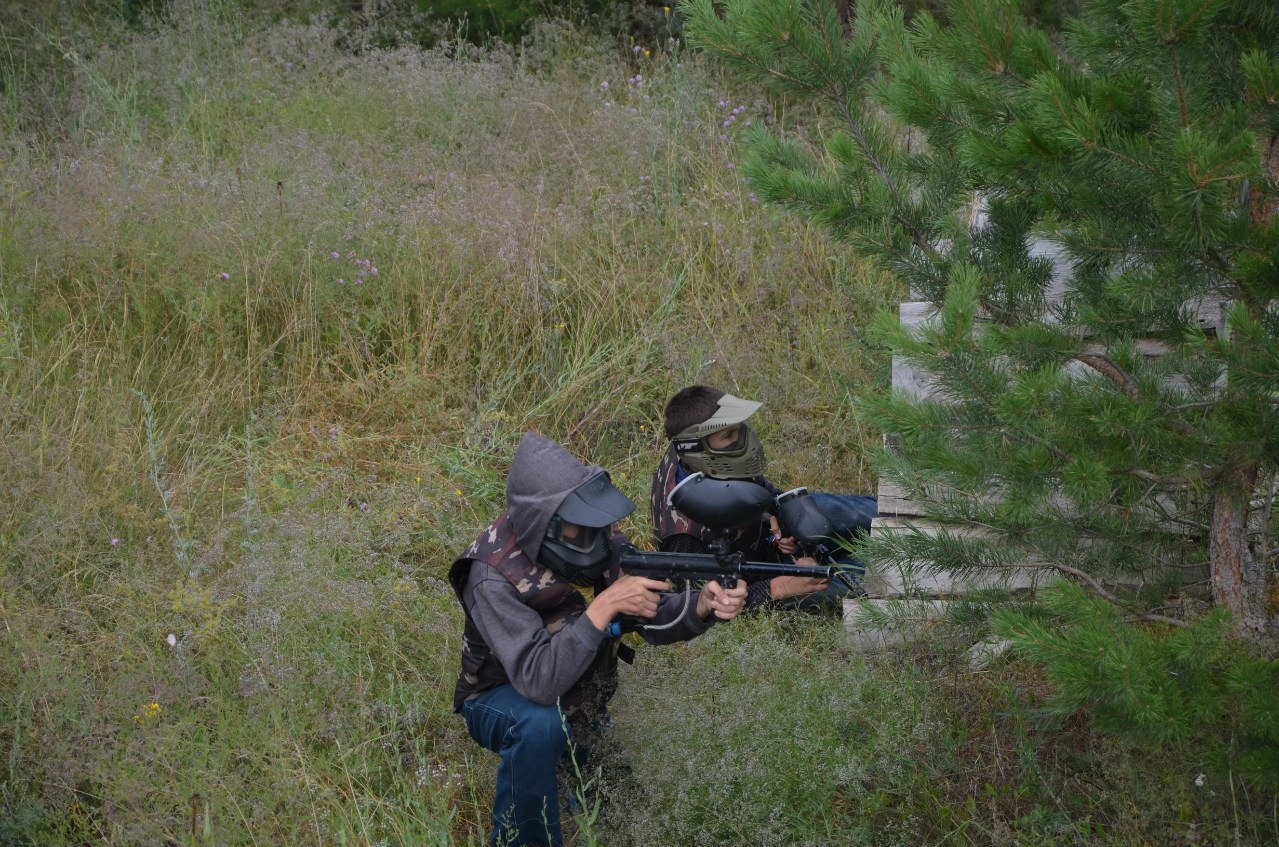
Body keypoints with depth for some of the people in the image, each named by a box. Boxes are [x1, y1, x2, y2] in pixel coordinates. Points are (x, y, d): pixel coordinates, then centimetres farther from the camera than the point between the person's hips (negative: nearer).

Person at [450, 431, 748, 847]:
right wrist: (606, 605, -46)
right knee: (540, 723, -37)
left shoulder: (597, 540, -17)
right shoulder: (494, 576, -34)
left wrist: (702, 605, -33)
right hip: (505, 702, -6)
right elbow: (538, 681, -42)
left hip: (580, 701, 6)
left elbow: (654, 616, -12)